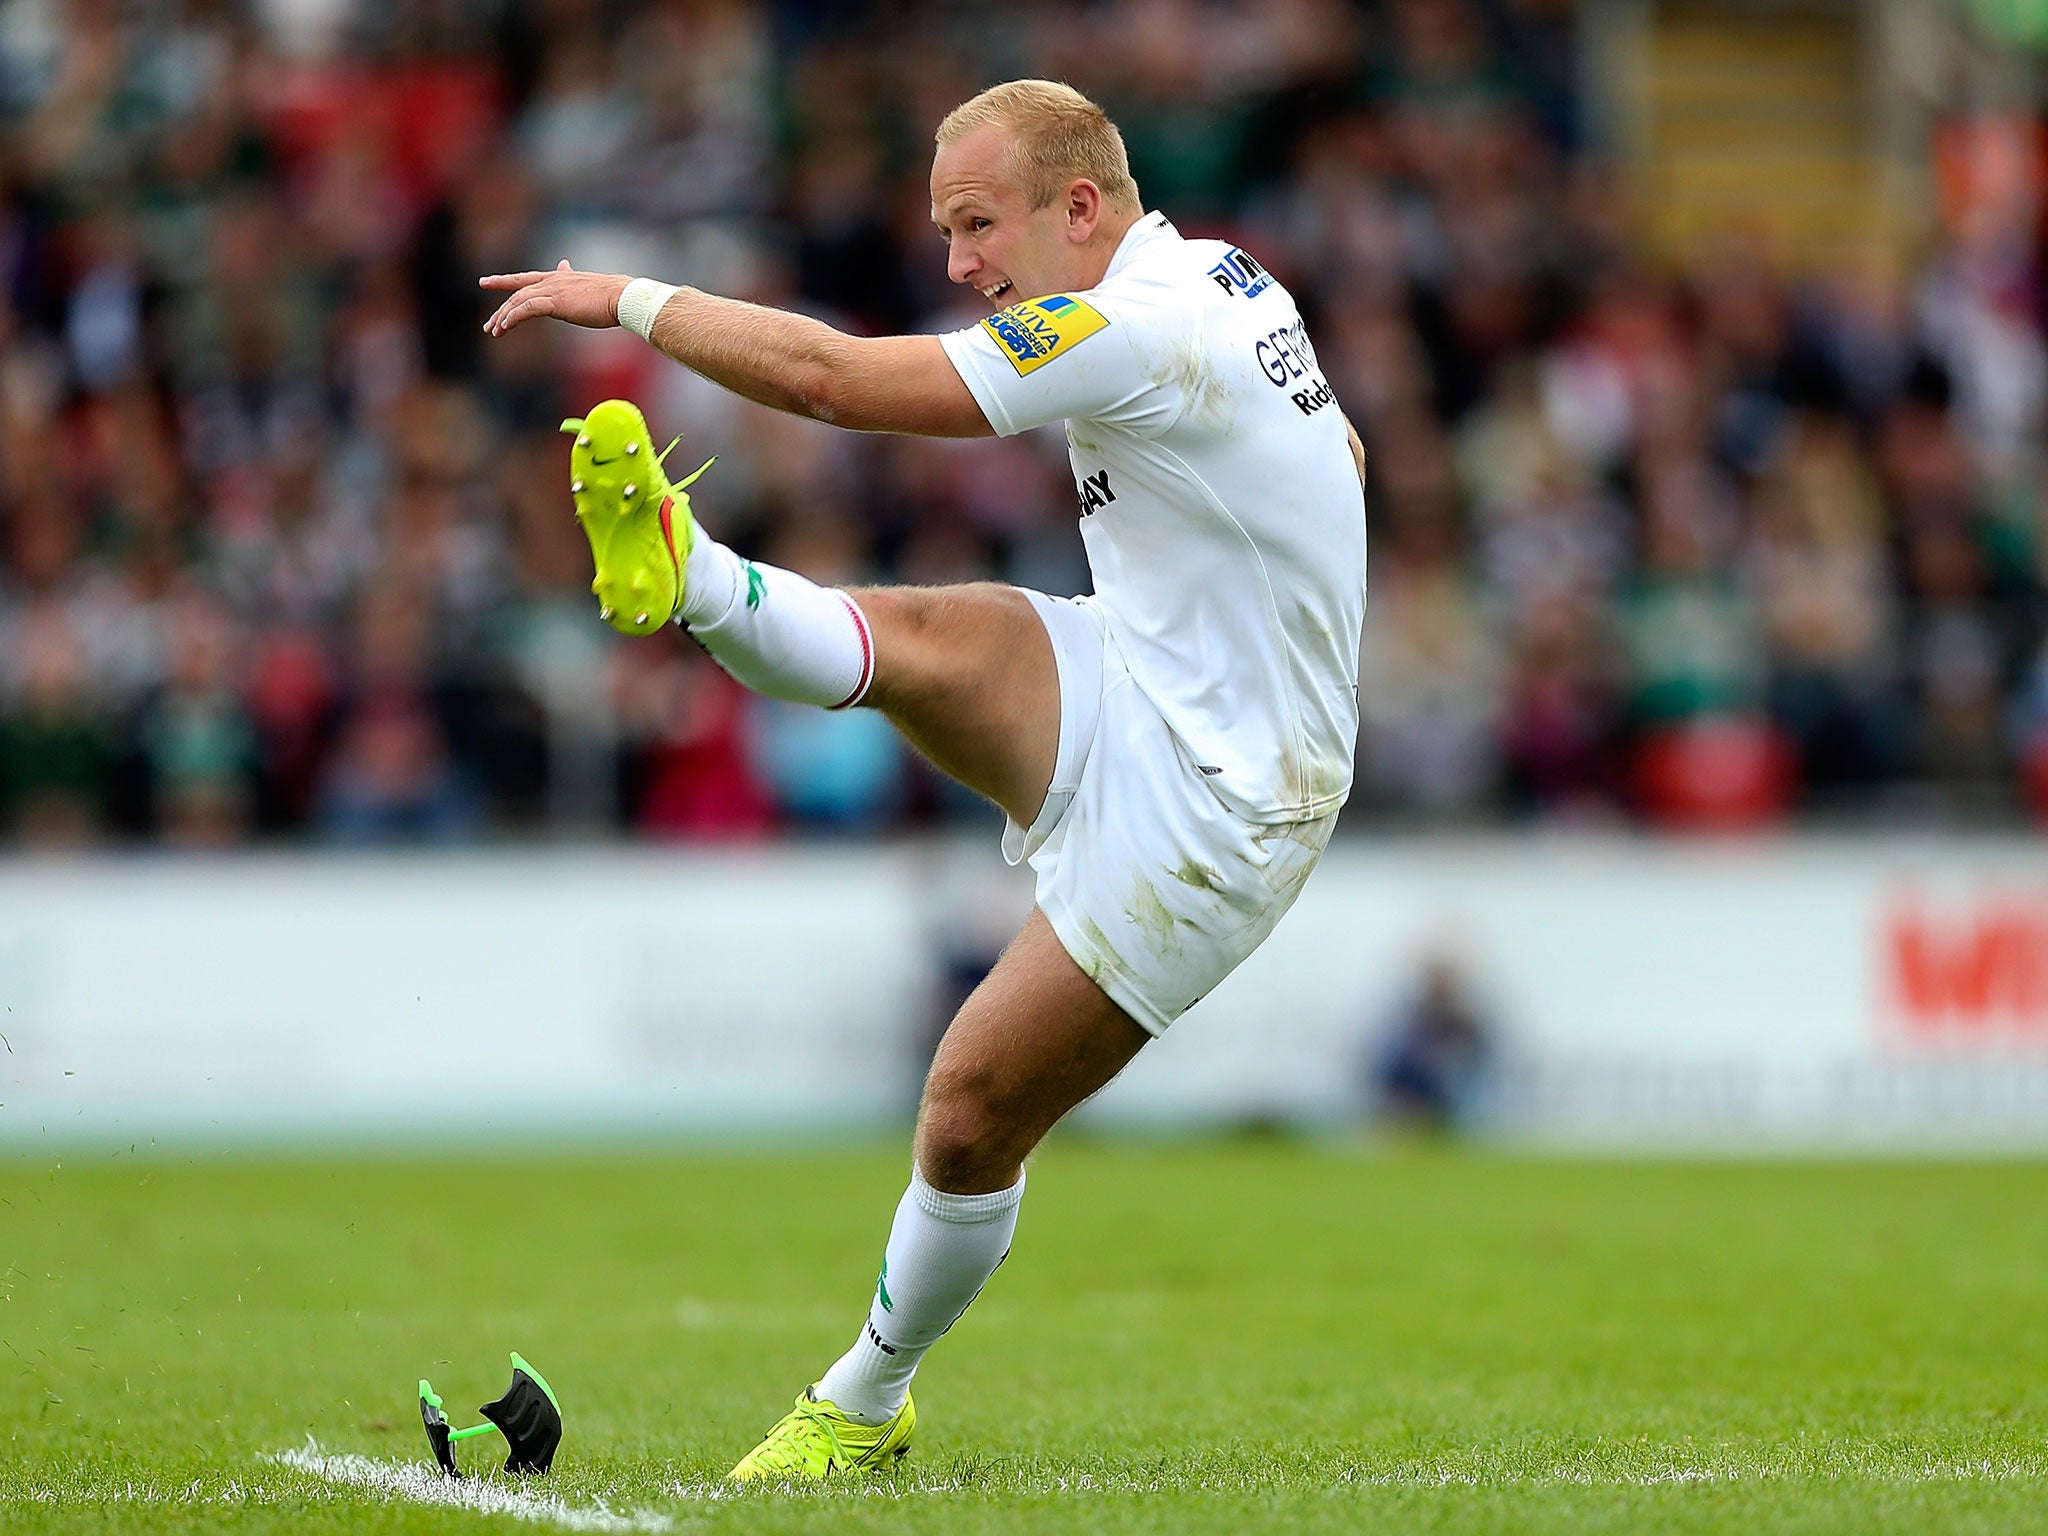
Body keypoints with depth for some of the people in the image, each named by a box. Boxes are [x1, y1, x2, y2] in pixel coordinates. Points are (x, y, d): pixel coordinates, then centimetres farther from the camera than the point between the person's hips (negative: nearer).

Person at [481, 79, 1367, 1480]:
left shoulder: (1130, 331, -25)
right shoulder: (1225, 283, 5)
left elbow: (833, 378, -28)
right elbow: (1340, 451, 25)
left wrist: (627, 299, -19)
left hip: (1209, 812, -9)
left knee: (973, 1114, -1)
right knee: (912, 637, -22)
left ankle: (868, 1401, 15)